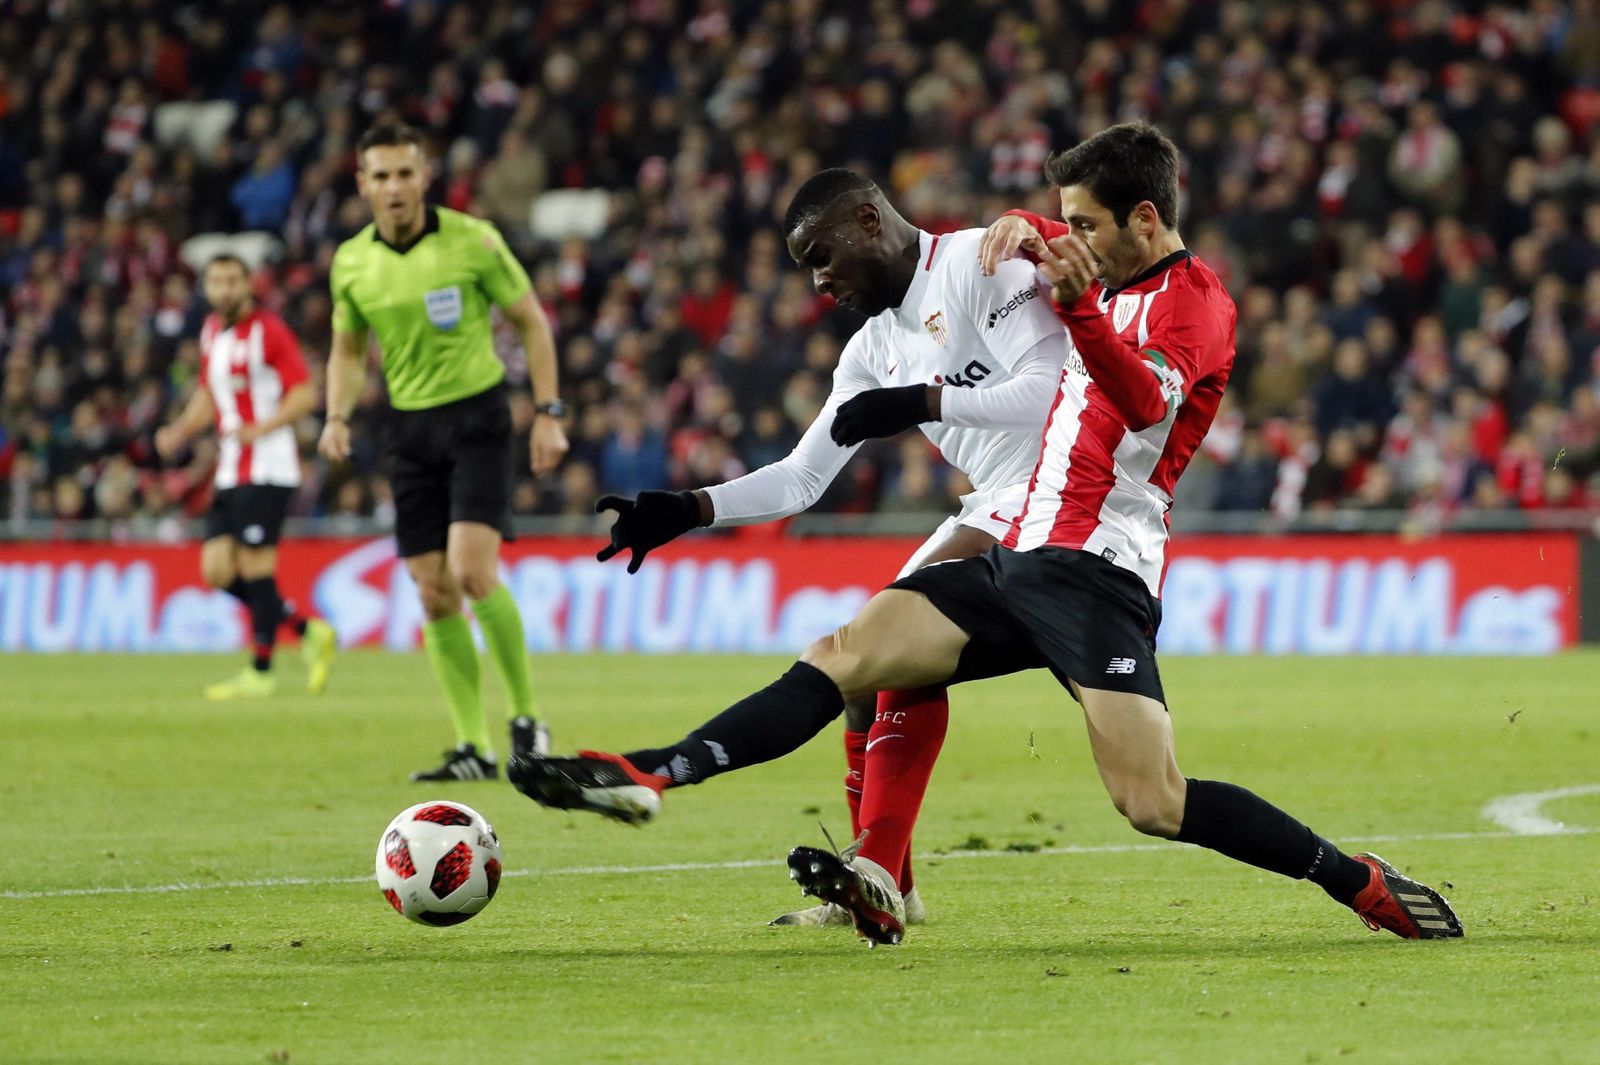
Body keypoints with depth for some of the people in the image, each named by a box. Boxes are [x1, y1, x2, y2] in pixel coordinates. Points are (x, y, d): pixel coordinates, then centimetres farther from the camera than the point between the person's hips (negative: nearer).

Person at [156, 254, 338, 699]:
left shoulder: (268, 330, -9)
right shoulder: (211, 331, 15)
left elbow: (304, 394, -14)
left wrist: (261, 428, -27)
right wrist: (179, 432, 10)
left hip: (266, 470, -8)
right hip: (229, 473, 8)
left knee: (255, 568, -8)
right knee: (217, 571, 3)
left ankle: (260, 671, 1)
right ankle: (307, 631, 15)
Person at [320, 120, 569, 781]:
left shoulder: (472, 241, -10)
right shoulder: (351, 262, 2)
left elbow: (531, 321, 0)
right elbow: (347, 350, 16)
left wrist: (547, 413, -6)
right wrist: (337, 417, -2)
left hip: (477, 412, -4)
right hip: (410, 425, 4)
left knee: (472, 571, -20)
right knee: (434, 595, 0)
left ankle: (526, 717, -3)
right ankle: (473, 750, 7)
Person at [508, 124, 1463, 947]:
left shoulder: (1195, 300, -6)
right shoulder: (1117, 278, 19)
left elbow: (1148, 403, -29)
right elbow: (1044, 243, 44)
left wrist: (1079, 309, -44)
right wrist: (1023, 232, 22)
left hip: (1096, 576, -8)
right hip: (1020, 556, 8)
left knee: (1155, 805, -19)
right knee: (844, 658, -6)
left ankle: (1363, 884, -6)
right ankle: (646, 778, -15)